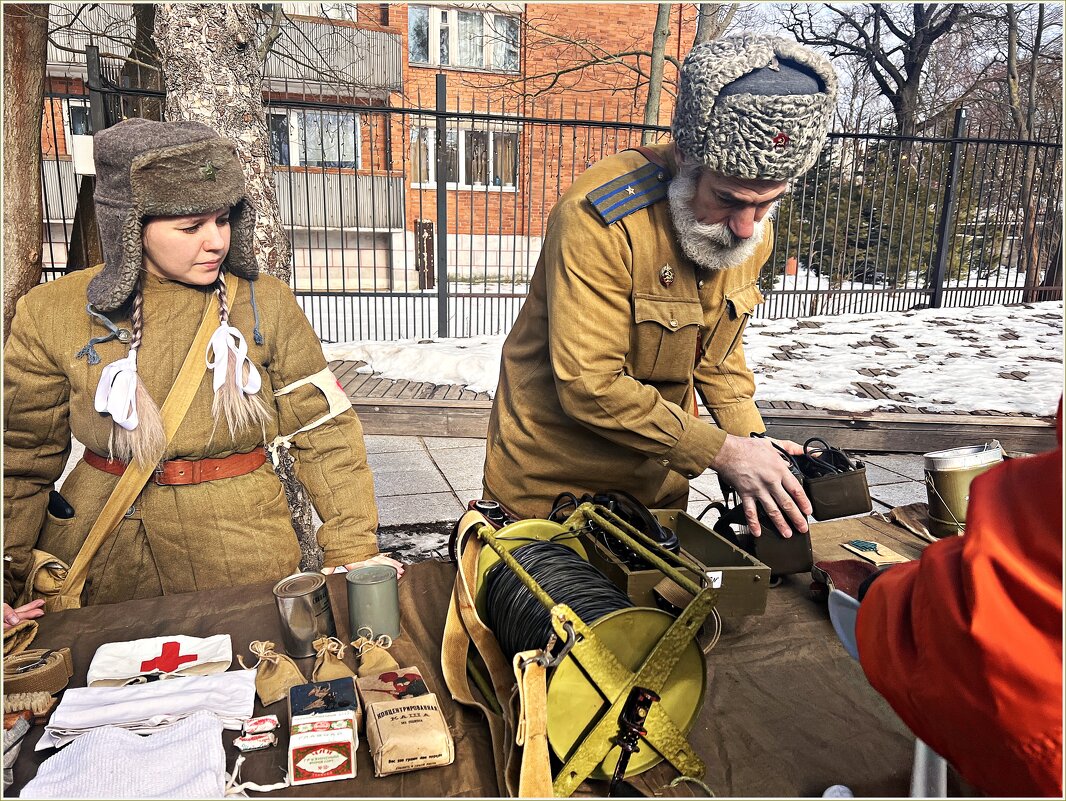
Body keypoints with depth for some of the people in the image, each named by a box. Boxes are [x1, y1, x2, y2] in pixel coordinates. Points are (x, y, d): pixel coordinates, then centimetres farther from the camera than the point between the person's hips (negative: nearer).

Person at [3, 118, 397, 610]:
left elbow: (325, 433, -5)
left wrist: (353, 552, -10)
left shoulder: (266, 304, -6)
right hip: (101, 557, 1)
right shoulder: (51, 315, -4)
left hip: (243, 549, 0)